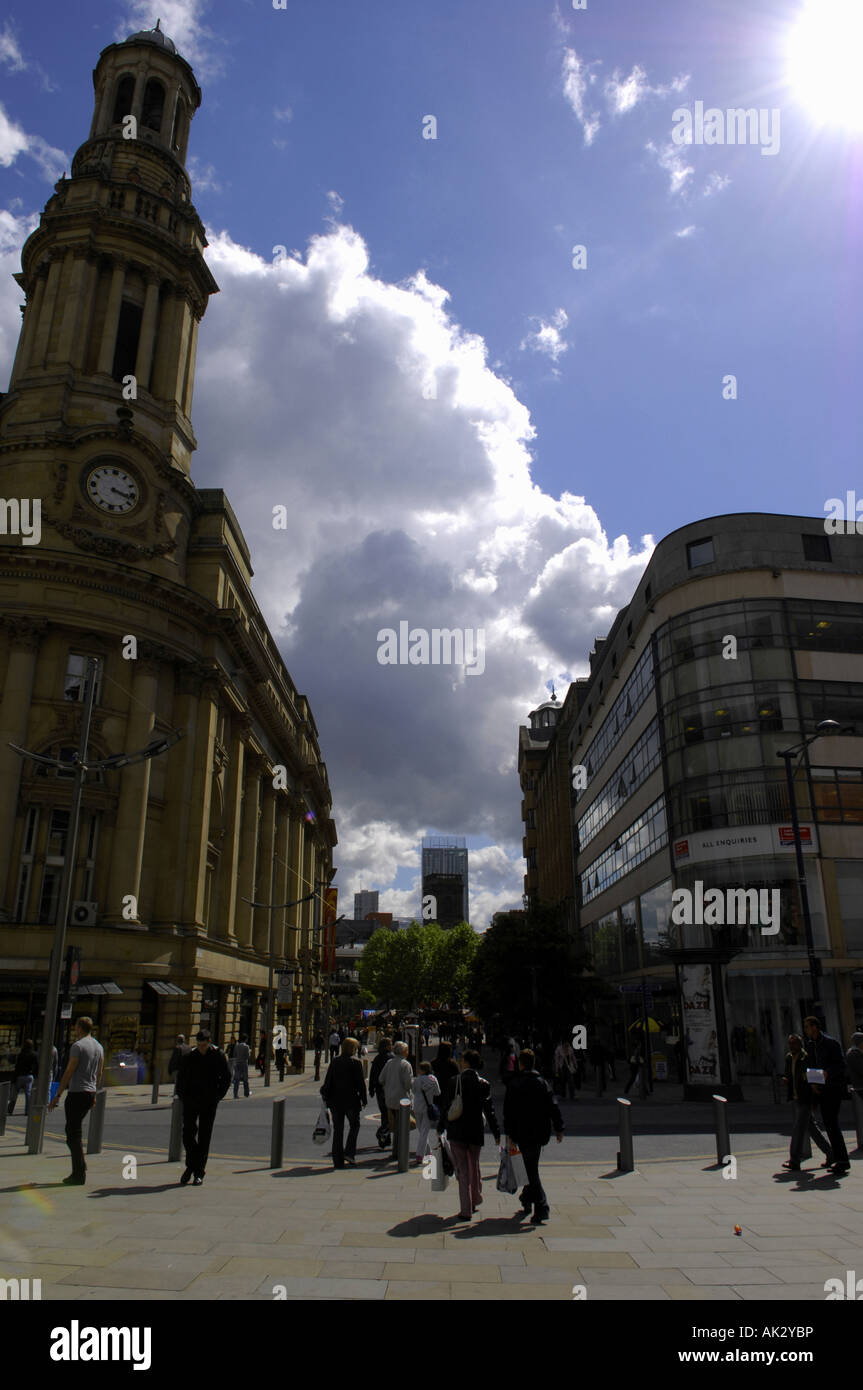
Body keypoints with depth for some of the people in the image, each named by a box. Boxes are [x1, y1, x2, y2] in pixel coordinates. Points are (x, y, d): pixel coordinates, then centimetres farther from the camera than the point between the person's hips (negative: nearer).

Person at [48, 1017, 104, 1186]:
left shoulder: (78, 1046, -12)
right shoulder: (99, 1047, 12)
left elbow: (69, 1072, -14)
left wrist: (58, 1095, -9)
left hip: (77, 1093, -8)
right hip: (90, 1093, 8)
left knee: (74, 1133, -1)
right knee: (72, 1130, 18)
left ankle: (80, 1174, 0)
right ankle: (78, 1170, 19)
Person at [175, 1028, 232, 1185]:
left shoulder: (219, 1056, -3)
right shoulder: (189, 1057, 1)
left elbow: (226, 1078, 2)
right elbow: (181, 1078, 11)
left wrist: (217, 1096, -4)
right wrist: (182, 1096, 1)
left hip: (209, 1103, -1)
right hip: (190, 1100, 1)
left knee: (204, 1137, 3)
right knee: (188, 1133, -5)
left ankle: (199, 1172, 13)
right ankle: (191, 1166, 16)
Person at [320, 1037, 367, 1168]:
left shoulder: (334, 1061, 5)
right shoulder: (356, 1062, -7)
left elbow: (328, 1081, 5)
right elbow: (360, 1082, -7)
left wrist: (326, 1098, 12)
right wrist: (364, 1099, 1)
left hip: (335, 1100, 4)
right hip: (351, 1099, -4)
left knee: (337, 1129, 10)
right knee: (354, 1125, 14)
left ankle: (338, 1160, 11)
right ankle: (349, 1153, 0)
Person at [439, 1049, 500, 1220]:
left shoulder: (454, 1082, -7)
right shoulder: (484, 1084, -3)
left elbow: (445, 1107, -3)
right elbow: (489, 1111, -3)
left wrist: (440, 1128, 9)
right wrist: (496, 1133, 3)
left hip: (456, 1132, -2)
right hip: (476, 1132, 2)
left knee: (462, 1170, 4)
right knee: (474, 1167, 22)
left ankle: (466, 1210, 1)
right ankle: (474, 1201, 34)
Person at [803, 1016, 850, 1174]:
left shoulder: (831, 1042, -10)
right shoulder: (810, 1045, 12)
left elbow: (841, 1064, -13)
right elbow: (810, 1066, 15)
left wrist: (827, 1072, -28)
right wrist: (812, 1083, 0)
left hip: (834, 1086, -8)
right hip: (821, 1088, 8)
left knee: (832, 1121, -13)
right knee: (829, 1122, 10)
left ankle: (842, 1161, -10)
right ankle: (836, 1157, 19)